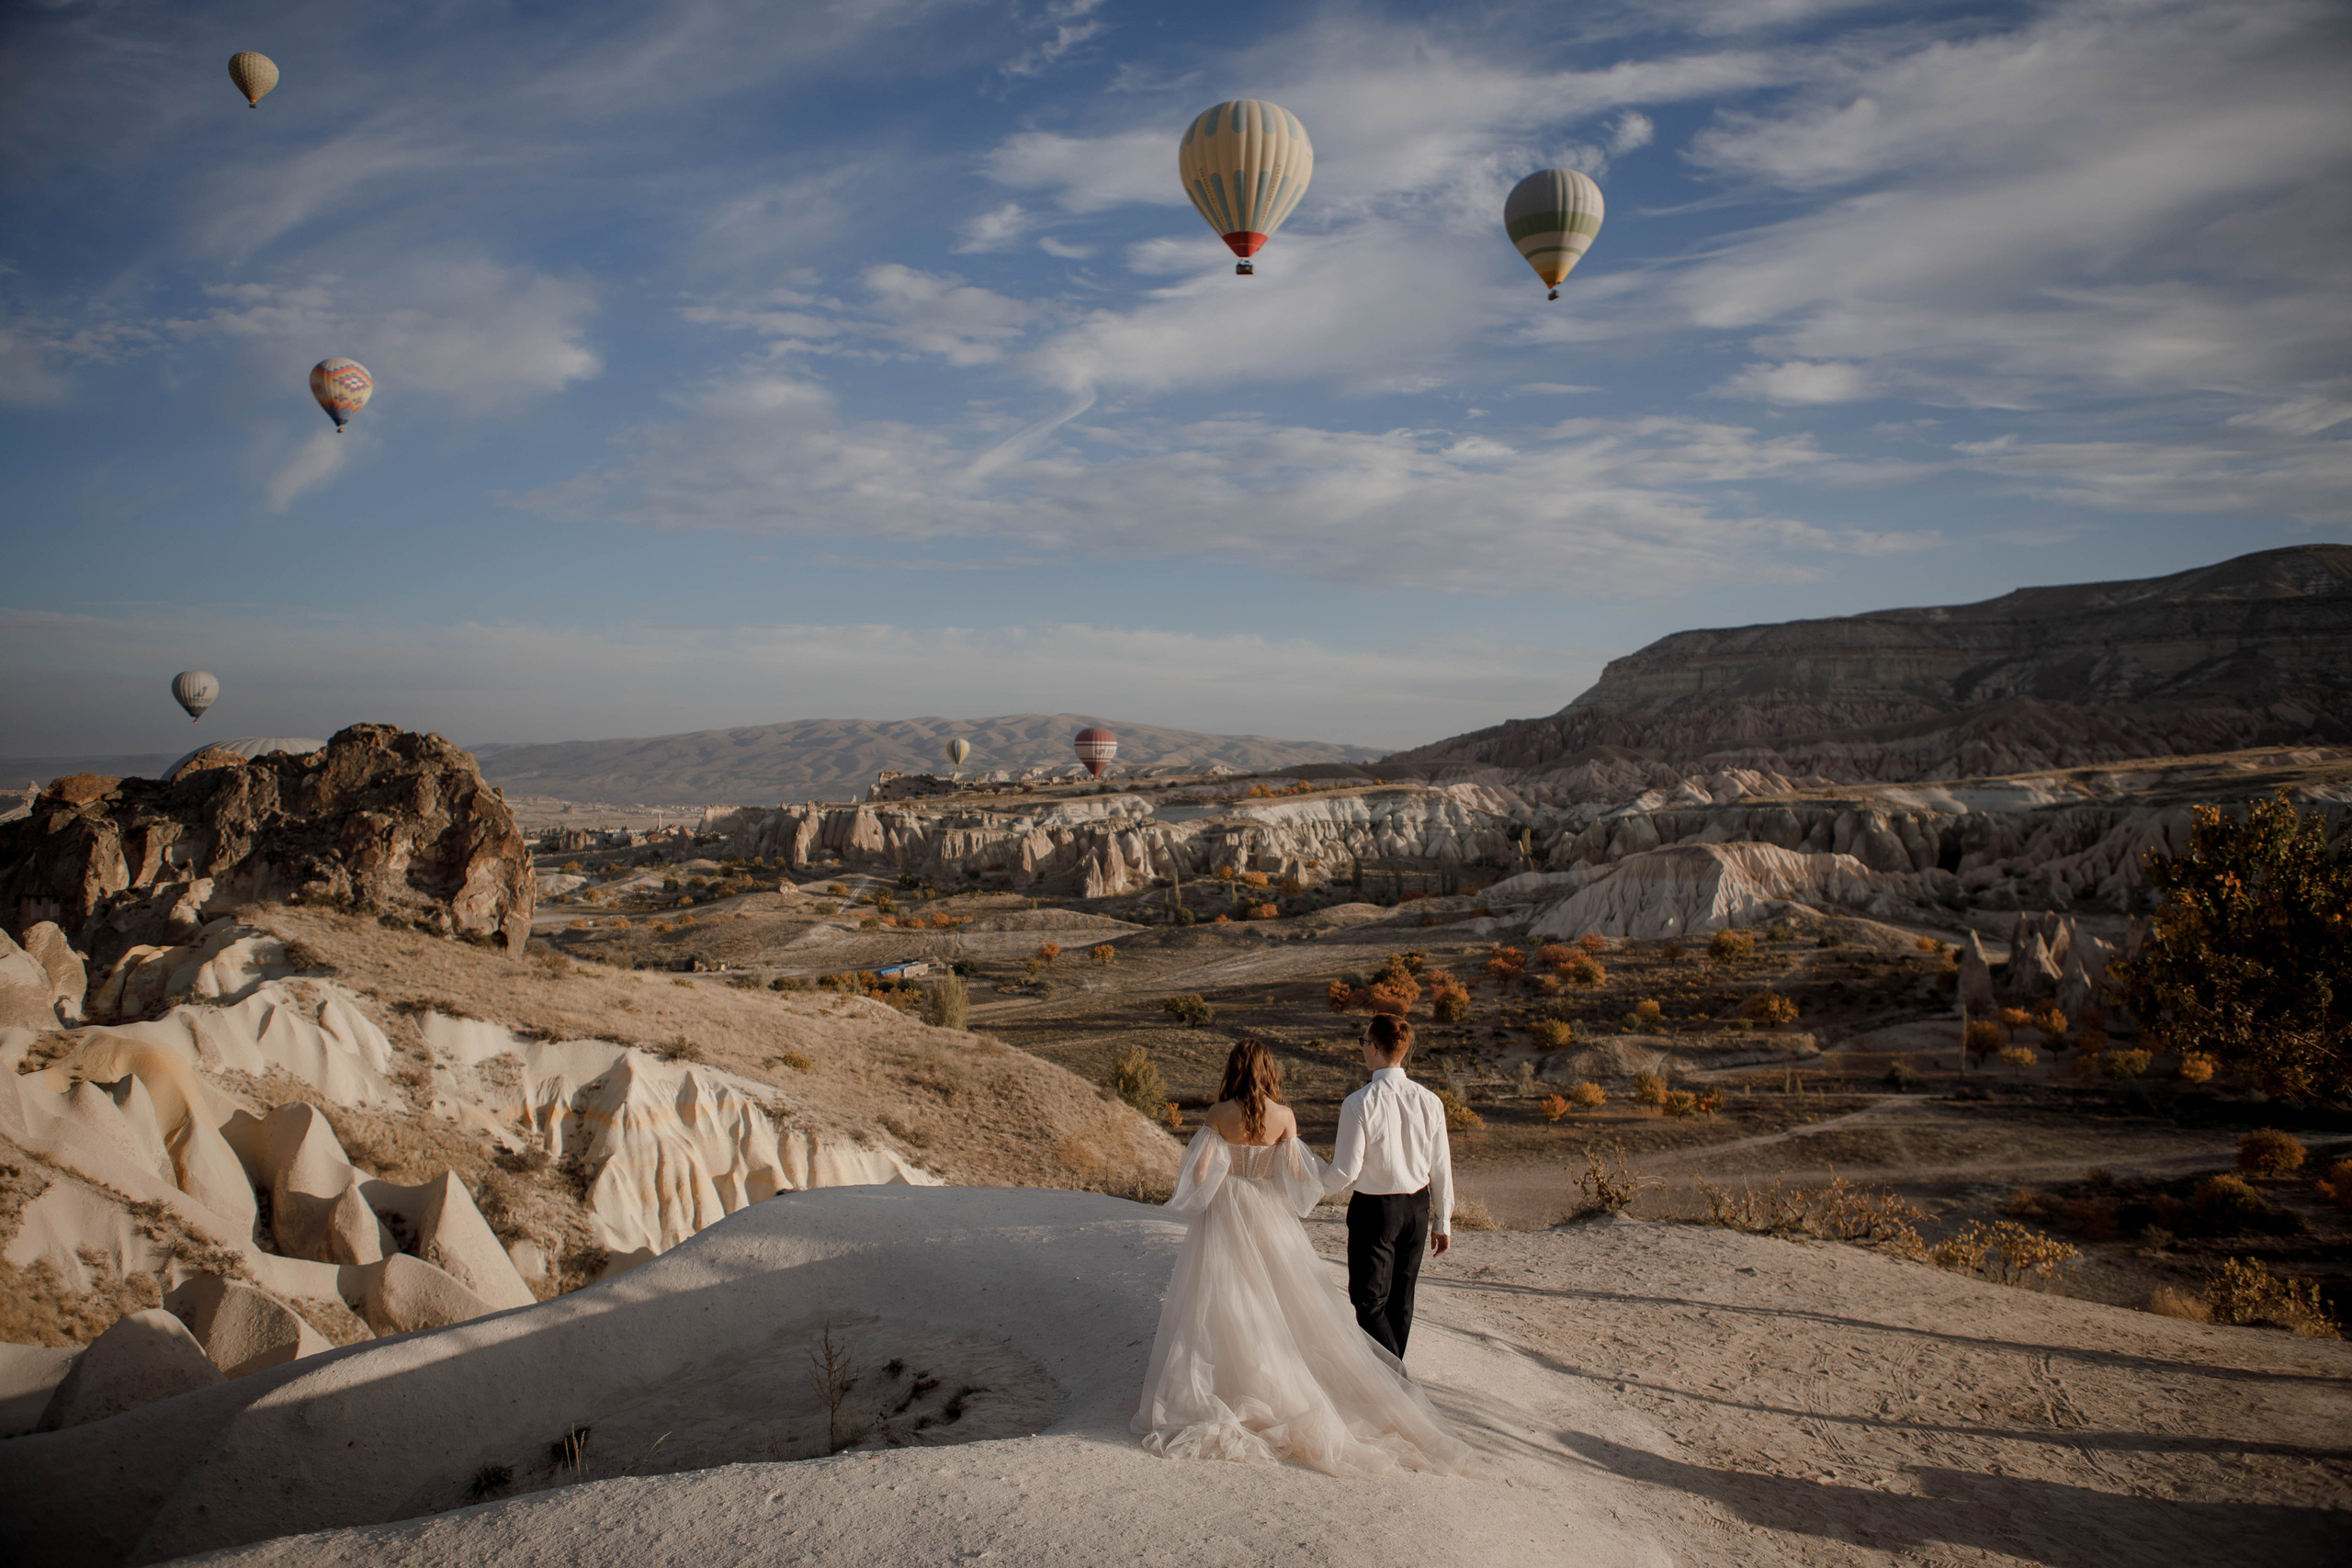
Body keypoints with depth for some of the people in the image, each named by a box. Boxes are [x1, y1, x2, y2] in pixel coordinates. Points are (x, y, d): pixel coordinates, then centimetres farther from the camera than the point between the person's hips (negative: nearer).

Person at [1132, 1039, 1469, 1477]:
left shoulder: (1218, 1114, -12)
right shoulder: (1283, 1116, -8)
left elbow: (1200, 1173, -13)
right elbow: (1295, 1173, -6)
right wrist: (1335, 1171, 13)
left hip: (1225, 1214, -2)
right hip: (1269, 1216, 2)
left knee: (1221, 1304, 7)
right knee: (1284, 1301, 13)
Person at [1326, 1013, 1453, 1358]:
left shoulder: (1357, 1104, -19)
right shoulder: (1429, 1101, -6)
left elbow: (1345, 1174, -17)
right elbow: (1441, 1168, 1)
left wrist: (1333, 1160, 7)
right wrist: (1443, 1222, 12)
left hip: (1374, 1209, -5)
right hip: (1418, 1207, 5)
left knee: (1371, 1302, 6)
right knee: (1401, 1298, 19)